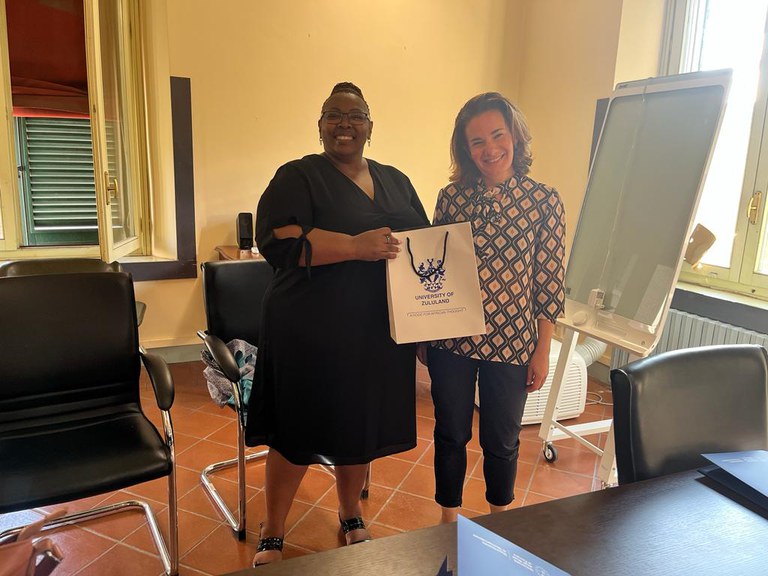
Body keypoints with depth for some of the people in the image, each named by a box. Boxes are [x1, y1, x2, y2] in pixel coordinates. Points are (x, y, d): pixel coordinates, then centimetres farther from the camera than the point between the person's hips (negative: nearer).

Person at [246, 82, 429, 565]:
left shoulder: (396, 182, 13)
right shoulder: (298, 177, -4)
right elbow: (279, 241, -19)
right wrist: (357, 246, -28)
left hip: (377, 335, 5)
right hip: (312, 334, -4)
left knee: (361, 429, 18)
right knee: (297, 434, 6)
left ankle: (351, 517, 42)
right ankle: (272, 537, 29)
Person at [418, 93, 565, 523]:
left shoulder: (544, 201, -5)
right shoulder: (452, 196, 0)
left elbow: (551, 283, -3)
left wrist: (543, 351, -3)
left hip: (511, 344, -1)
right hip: (451, 341, 2)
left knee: (502, 441, 15)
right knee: (451, 436, 15)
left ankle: (500, 520, 42)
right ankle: (449, 519, 38)